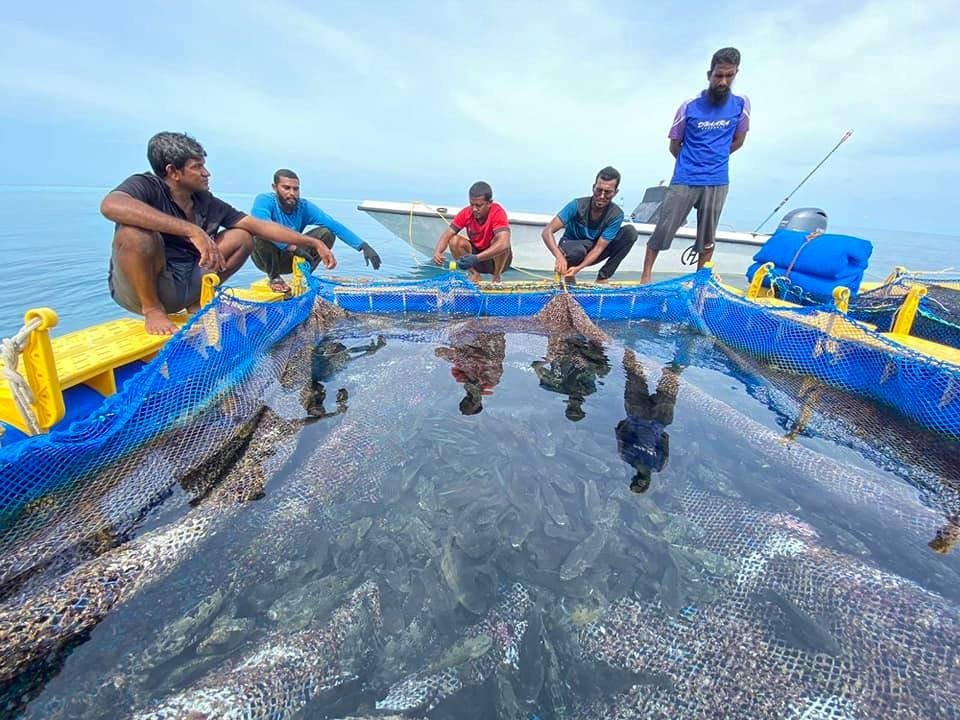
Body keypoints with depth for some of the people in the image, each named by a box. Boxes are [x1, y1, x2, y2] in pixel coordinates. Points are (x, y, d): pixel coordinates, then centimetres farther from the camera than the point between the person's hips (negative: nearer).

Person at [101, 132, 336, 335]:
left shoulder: (208, 203, 2)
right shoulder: (146, 185, -14)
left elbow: (262, 226, 1)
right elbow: (110, 205, -37)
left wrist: (314, 242, -4)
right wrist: (192, 230, -43)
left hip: (184, 287, 6)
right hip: (138, 288, -5)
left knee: (242, 237, 3)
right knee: (135, 231, -34)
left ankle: (198, 300, 4)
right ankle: (152, 309, -12)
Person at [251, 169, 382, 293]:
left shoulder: (304, 207, -11)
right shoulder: (264, 200, -19)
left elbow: (334, 225, -22)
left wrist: (363, 246, -33)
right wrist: (293, 248, -48)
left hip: (289, 259, 3)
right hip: (265, 258, -3)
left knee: (327, 233, -15)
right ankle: (274, 277, -11)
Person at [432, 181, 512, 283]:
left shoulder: (497, 212, -27)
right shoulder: (466, 213, -14)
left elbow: (503, 244, -42)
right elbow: (447, 235, -14)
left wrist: (476, 258, -52)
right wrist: (437, 252, -36)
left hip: (498, 259, -3)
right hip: (476, 254, 4)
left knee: (498, 242, -34)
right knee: (454, 241, -18)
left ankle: (496, 278, -10)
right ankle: (474, 274, -3)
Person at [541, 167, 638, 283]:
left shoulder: (616, 215, -19)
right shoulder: (577, 205, -22)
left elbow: (599, 247, -22)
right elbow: (547, 232, -29)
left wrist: (578, 268, -40)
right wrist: (559, 256, -47)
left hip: (593, 253, 3)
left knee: (630, 232, -18)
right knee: (578, 250, -41)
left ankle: (602, 278, -12)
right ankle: (569, 274, -5)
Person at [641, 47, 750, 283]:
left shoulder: (741, 104, 4)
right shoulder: (689, 106, -2)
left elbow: (738, 141, 14)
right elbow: (674, 146, 6)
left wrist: (715, 158, 12)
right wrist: (692, 163, 11)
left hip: (717, 182, 2)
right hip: (684, 181, -2)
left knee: (707, 237, 7)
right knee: (663, 231, -5)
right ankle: (645, 278, 5)